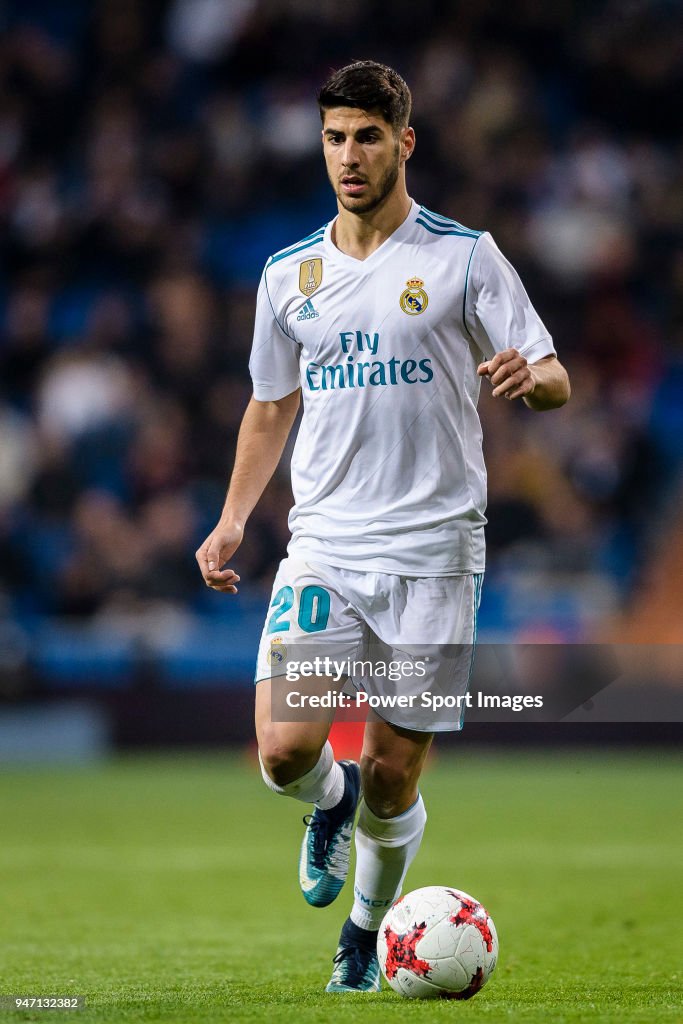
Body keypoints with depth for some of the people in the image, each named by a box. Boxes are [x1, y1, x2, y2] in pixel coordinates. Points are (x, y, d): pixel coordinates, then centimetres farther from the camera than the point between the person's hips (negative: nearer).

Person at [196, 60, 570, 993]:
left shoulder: (465, 257, 0)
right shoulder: (290, 275, 10)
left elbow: (554, 381, -2)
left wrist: (530, 377, -26)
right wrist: (232, 521, 11)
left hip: (432, 551, -2)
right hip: (323, 548, 2)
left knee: (391, 780, -1)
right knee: (284, 749, -16)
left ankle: (367, 933, 27)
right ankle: (333, 802, 21)